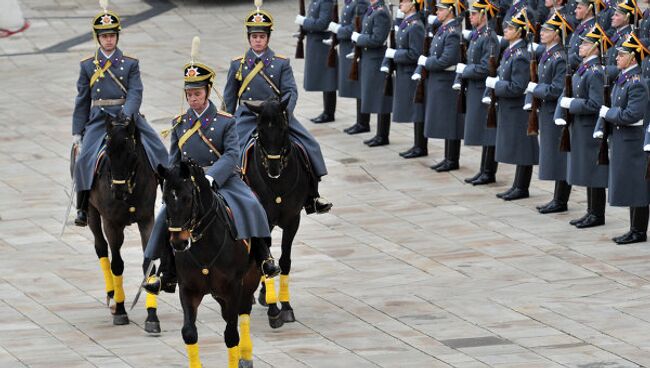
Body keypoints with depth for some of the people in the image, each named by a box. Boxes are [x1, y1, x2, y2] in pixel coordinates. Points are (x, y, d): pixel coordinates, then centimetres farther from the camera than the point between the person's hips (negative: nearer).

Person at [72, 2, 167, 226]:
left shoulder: (130, 64, 6)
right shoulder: (88, 66, 8)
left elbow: (135, 93, -4)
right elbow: (82, 100, 11)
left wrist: (127, 114, -23)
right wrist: (77, 131, 7)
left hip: (127, 115, 1)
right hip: (98, 119, -1)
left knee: (155, 149, -12)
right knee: (85, 158, -20)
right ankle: (84, 209, -13)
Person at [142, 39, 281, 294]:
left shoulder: (225, 122, 1)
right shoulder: (179, 124, 11)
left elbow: (232, 154, -11)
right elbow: (174, 160, 15)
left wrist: (211, 177, -25)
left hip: (223, 180, -2)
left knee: (250, 206, -28)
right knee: (168, 216, -20)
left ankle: (263, 259, -19)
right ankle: (168, 277, -12)